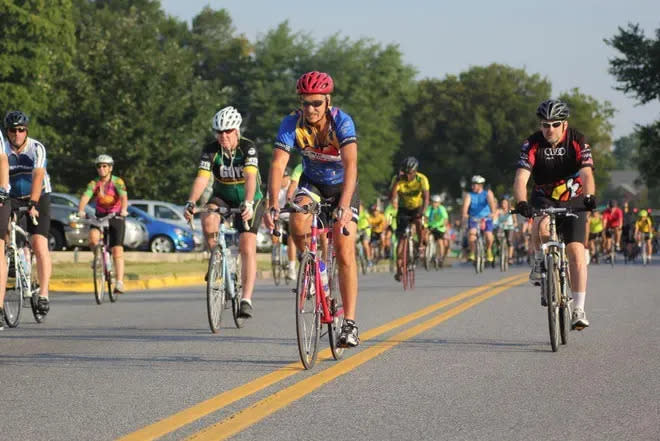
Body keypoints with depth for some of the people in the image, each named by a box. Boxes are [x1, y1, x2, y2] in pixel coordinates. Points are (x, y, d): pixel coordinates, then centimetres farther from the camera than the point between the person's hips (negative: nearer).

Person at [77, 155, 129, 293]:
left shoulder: (117, 182, -10)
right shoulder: (93, 184, -5)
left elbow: (124, 197, -26)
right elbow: (85, 197, -20)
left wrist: (123, 210, -46)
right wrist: (80, 211, -40)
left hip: (116, 216, -2)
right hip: (100, 216, 2)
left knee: (117, 250, -12)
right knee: (93, 239, -28)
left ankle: (120, 282, -13)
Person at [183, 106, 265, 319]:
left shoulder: (248, 148, -22)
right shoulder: (211, 150, -16)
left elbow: (250, 177, -36)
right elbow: (202, 178, -27)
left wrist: (248, 203, -53)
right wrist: (191, 202, -44)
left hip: (249, 200, -2)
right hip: (223, 197, 2)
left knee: (247, 248, -15)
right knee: (208, 220, -32)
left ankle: (246, 300, -14)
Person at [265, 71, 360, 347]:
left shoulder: (342, 122, -30)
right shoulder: (291, 124, -24)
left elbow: (350, 165, -41)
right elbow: (278, 164, -32)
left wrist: (344, 206, -55)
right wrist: (273, 205, -47)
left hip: (342, 186, -2)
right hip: (312, 183, 2)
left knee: (345, 254, -12)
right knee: (298, 223, -30)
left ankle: (350, 323, -7)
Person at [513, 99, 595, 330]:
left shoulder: (577, 141, -18)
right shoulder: (532, 144, -17)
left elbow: (587, 173, -31)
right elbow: (521, 178, -28)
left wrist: (589, 197, -52)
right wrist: (522, 203, -48)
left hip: (573, 201, 0)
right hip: (544, 199, 0)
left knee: (576, 252, -13)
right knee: (541, 225, -35)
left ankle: (578, 310, -9)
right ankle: (540, 262, -6)